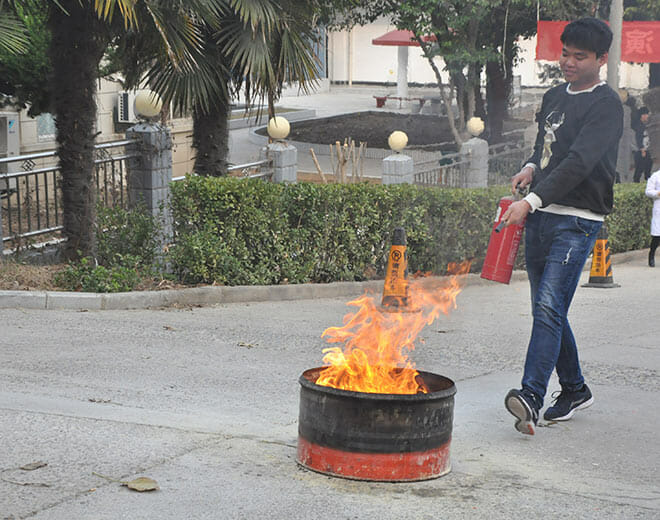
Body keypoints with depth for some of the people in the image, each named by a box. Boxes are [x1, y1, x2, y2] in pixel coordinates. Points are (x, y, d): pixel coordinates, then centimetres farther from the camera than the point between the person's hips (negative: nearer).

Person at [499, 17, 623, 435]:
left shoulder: (606, 105, -10)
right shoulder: (554, 97, 15)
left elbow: (579, 162, -22)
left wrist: (531, 201, -30)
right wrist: (531, 168, 6)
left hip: (578, 221, -8)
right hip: (540, 217, 8)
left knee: (549, 307, -19)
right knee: (547, 310, 11)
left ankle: (531, 397, -26)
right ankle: (574, 390, 25)